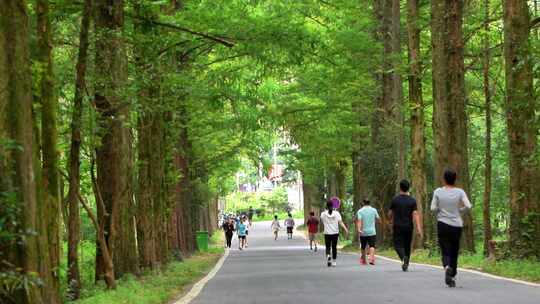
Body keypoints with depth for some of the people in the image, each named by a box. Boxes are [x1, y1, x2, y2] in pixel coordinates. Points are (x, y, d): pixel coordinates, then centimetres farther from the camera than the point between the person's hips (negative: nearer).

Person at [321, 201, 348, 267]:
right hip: (335, 233, 1)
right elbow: (340, 222, -11)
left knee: (328, 247, 6)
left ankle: (328, 255, -25)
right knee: (334, 247, 11)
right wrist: (345, 229, -13)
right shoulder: (336, 213, -3)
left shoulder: (323, 214, -3)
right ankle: (334, 262, 13)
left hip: (327, 233, -1)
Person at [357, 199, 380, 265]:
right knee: (372, 246, -9)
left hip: (363, 232, 1)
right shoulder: (374, 210, 2)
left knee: (363, 247, 15)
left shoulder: (360, 211, -1)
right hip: (372, 232, -1)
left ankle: (363, 260, 26)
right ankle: (371, 258, -30)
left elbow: (359, 220, -14)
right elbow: (378, 218, 14)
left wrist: (359, 229, -25)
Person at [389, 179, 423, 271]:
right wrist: (419, 228, -14)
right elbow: (415, 214, -11)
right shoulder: (412, 200, -2)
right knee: (407, 245, 14)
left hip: (398, 226, -2)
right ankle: (406, 264, 19)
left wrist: (392, 221, 26)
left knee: (398, 244, -2)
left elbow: (390, 214, 5)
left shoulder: (395, 199, -4)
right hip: (408, 227, 2)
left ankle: (403, 257, -30)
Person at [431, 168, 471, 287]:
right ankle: (452, 277, 18)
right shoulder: (460, 192, -4)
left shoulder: (438, 192, -5)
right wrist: (459, 210, 8)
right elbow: (468, 206, -12)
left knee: (445, 251, 0)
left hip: (443, 225, -1)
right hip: (457, 225, 1)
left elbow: (433, 208, -6)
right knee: (454, 252, 14)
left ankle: (447, 267, -30)